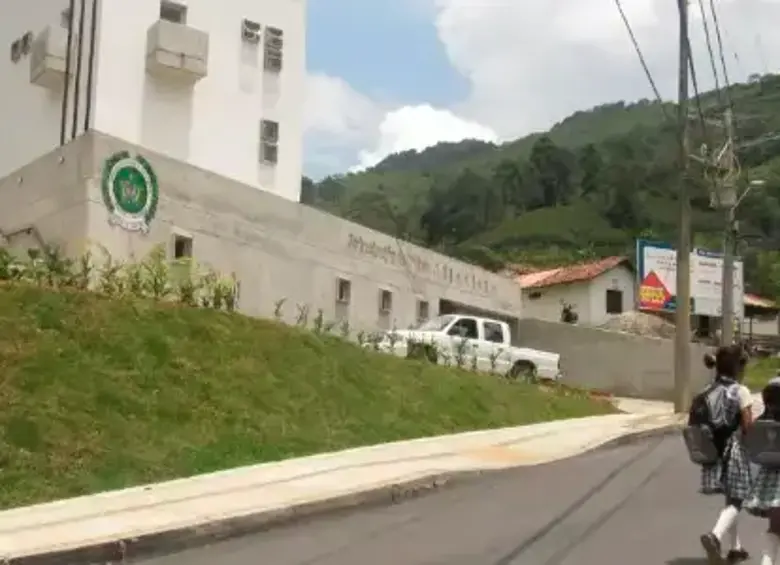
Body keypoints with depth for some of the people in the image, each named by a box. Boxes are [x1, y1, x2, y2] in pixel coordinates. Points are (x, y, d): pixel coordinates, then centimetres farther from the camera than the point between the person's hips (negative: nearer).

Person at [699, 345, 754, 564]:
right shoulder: (741, 391, -12)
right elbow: (748, 426, -15)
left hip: (715, 450, 6)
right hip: (735, 450, -6)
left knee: (730, 499, 19)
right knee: (735, 501, 0)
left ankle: (735, 547, 27)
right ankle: (715, 536, -24)